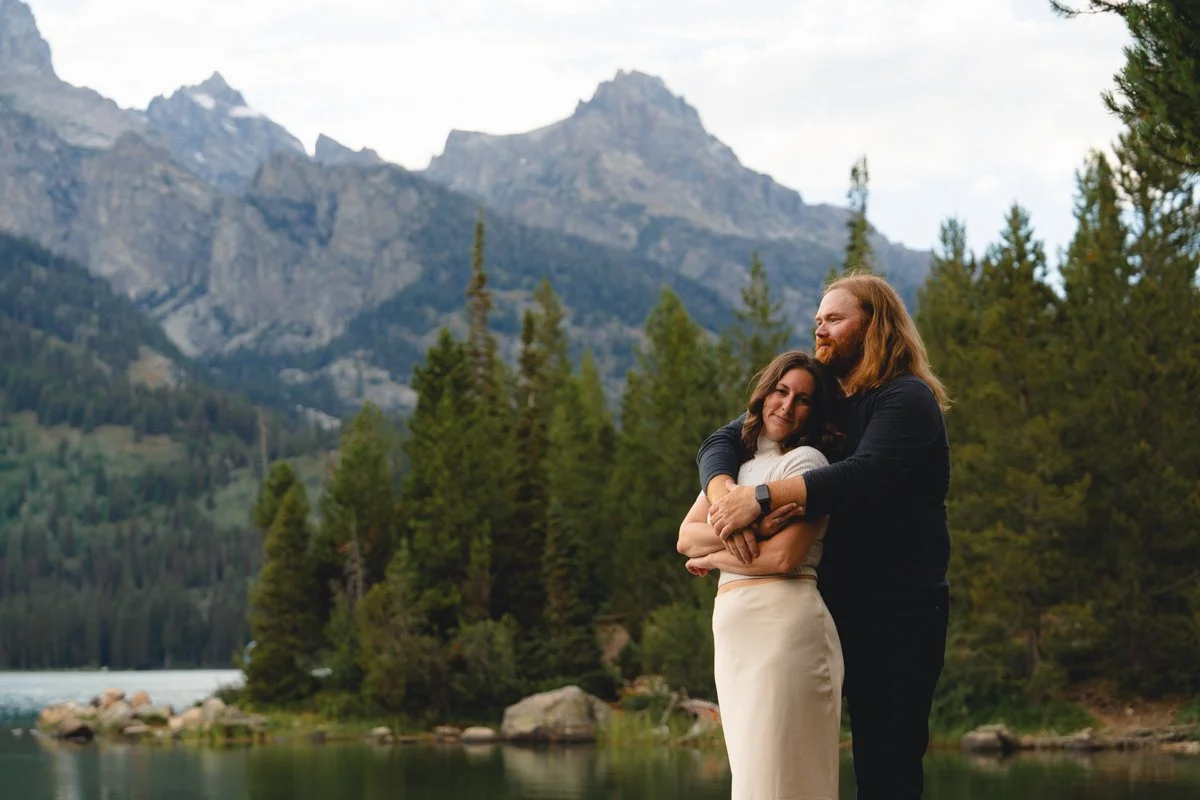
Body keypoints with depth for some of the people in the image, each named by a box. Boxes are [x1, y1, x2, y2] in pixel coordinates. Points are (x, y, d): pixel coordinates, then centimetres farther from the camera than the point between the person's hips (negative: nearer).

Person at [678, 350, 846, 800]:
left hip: (784, 623, -8)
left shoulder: (806, 460, -3)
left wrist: (712, 557, 0)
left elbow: (784, 557, -14)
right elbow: (686, 537, 8)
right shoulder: (735, 460, 19)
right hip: (734, 630, 8)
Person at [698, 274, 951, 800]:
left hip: (903, 607, -7)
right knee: (870, 757, 10)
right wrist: (723, 493, -18)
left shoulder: (907, 399, -9)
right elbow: (721, 442, 5)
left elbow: (865, 475, -27)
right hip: (847, 601, 7)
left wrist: (761, 497, -32)